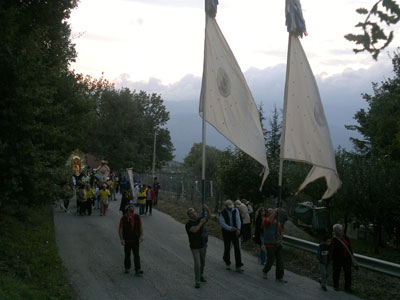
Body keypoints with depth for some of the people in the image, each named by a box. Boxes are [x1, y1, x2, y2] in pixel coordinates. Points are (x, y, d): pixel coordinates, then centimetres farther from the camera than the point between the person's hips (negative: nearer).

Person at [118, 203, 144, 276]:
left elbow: (141, 227, 4)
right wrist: (121, 239, -11)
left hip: (135, 240, 1)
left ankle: (138, 270, -8)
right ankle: (127, 268, 32)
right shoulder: (123, 218, -7)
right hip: (127, 240, -1)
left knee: (136, 255, -5)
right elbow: (120, 229, -6)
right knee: (127, 255, 13)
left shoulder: (137, 217, 0)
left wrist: (141, 235, -9)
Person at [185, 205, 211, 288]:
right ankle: (197, 281, 3)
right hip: (195, 247, -5)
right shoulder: (188, 224, -18)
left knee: (202, 262, 20)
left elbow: (209, 216, -14)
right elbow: (194, 230, -35)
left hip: (203, 245, 5)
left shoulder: (200, 219, -2)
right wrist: (201, 223, -31)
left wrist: (207, 209, -32)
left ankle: (201, 275, 41)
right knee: (197, 264, -10)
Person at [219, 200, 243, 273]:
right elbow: (222, 223, -16)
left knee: (237, 248, -5)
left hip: (235, 232, 1)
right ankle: (227, 263, 31)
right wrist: (230, 228, -28)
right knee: (227, 248, 9)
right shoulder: (222, 213, -10)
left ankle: (238, 267, -4)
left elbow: (238, 220, -9)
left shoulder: (235, 211, -3)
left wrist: (238, 229, -23)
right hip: (226, 232, -1)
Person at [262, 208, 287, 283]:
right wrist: (275, 211, -29)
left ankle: (279, 277, 7)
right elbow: (269, 221, -31)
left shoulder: (277, 221, 14)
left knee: (280, 260, 0)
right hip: (270, 244, -6)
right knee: (270, 260, 0)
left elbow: (281, 231, 21)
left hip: (278, 244, 6)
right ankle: (265, 271, 28)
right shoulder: (266, 220, -6)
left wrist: (280, 239, 4)